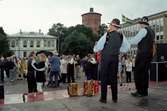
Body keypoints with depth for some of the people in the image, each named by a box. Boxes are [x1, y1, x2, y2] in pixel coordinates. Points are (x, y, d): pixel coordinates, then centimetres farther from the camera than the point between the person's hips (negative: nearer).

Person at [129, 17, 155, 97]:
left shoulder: (144, 30, -10)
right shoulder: (151, 31, 17)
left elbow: (134, 40, -15)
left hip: (143, 53, -9)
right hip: (149, 53, 9)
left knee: (138, 72, -4)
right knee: (145, 72, 13)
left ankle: (140, 92, -1)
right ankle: (144, 91, 18)